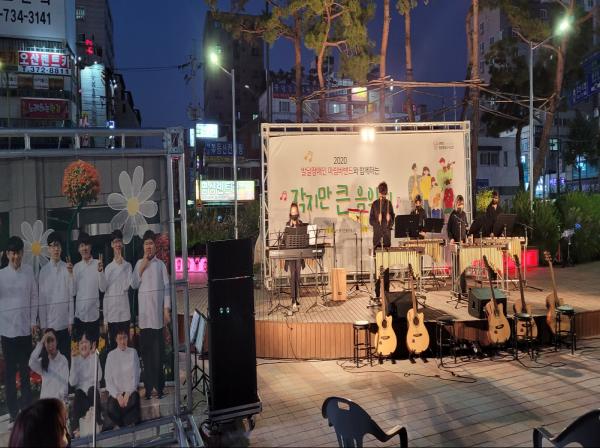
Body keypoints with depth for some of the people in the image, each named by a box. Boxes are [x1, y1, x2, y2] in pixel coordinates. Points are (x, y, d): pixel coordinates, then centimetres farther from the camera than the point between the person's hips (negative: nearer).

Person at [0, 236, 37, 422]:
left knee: (25, 368, 12)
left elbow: (34, 297, 5)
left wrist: (33, 321, 4)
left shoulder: (29, 271, 0)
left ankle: (26, 404, 26)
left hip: (25, 327, 2)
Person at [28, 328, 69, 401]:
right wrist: (40, 343, -15)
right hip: (45, 399, 3)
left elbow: (65, 383, -6)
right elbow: (31, 364, -12)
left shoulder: (63, 360, -2)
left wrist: (59, 397, -18)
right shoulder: (42, 361, 9)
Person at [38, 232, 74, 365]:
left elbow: (71, 295, -1)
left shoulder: (68, 268, -3)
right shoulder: (44, 270, -1)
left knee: (66, 354, 7)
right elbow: (41, 298, 1)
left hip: (64, 322, -1)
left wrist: (71, 321, -1)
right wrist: (43, 324, 0)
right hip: (49, 323, 1)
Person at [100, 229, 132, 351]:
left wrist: (121, 265, -11)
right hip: (110, 311, 2)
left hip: (123, 310, -2)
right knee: (112, 343, 7)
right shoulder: (108, 267, 9)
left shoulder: (127, 265, 0)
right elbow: (103, 288, 9)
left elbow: (126, 286, -11)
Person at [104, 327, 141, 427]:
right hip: (115, 392, 1)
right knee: (110, 408, -28)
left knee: (133, 401, -33)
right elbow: (108, 378, 2)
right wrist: (117, 395, -11)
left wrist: (128, 393, -12)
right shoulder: (111, 355, 6)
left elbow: (135, 375, -1)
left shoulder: (133, 352, 5)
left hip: (130, 391, -1)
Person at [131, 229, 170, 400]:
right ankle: (148, 386, 10)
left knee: (158, 349, 0)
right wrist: (142, 268, -4)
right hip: (143, 312, 2)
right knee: (145, 349, 3)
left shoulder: (160, 264, 3)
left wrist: (167, 309, -4)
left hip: (157, 311, -2)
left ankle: (159, 386, 7)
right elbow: (134, 284, 5)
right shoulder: (139, 263, 10)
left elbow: (166, 287, 1)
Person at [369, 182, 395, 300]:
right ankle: (377, 292, -1)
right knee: (377, 264, -4)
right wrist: (378, 220, -19)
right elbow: (371, 220, -1)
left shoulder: (389, 203, 11)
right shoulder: (374, 204, 2)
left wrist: (389, 220, -10)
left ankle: (386, 290, 14)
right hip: (377, 237, -3)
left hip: (387, 237, 3)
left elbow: (392, 220, 12)